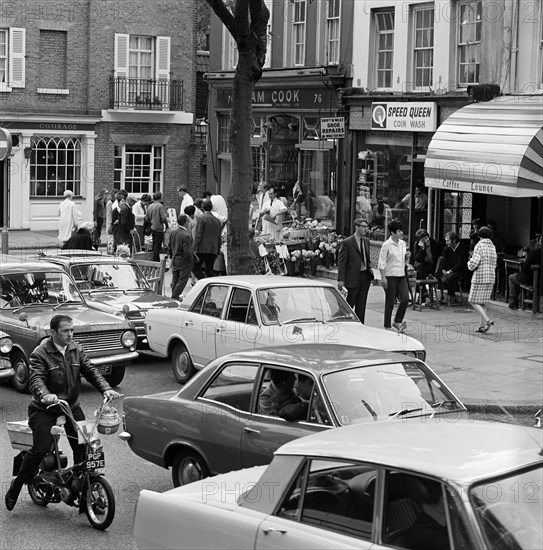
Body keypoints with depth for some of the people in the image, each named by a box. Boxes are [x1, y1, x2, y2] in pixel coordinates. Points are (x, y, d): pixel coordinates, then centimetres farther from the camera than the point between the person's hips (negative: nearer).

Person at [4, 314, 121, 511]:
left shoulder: (76, 350, 6)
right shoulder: (40, 353, -11)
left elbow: (90, 371, 0)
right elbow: (36, 379, -24)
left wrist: (106, 389, -18)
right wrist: (44, 395, -46)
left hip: (71, 406, 5)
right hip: (45, 409, -5)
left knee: (84, 447, -8)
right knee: (40, 449, -15)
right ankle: (16, 486, 5)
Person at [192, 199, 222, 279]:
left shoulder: (201, 218, -6)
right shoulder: (217, 221, 14)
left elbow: (198, 236, -13)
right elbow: (219, 239, 19)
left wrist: (193, 249, -11)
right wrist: (217, 252, 25)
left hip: (202, 249, -6)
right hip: (213, 250, 6)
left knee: (195, 268, 1)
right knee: (209, 271, 9)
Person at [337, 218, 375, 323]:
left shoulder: (366, 241, 11)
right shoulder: (347, 242, -10)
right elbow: (341, 262, -11)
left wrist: (370, 267, 8)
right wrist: (341, 280, -15)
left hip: (365, 276, 6)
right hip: (353, 277, -6)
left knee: (361, 304, 7)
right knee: (351, 302, 3)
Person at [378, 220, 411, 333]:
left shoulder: (403, 243, 10)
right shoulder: (386, 245, -9)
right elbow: (382, 262, -10)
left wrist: (407, 257, -2)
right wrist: (383, 277, -15)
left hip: (401, 275, 6)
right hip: (390, 276, -6)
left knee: (405, 298, -4)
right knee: (390, 302, 0)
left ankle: (397, 321, 13)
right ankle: (387, 326, 10)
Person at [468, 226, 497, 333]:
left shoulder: (479, 246, -10)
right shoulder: (492, 246, 10)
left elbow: (474, 263, -17)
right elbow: (494, 264, 14)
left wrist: (470, 264, 5)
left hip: (479, 277, -7)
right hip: (491, 277, 7)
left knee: (473, 301, -1)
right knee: (483, 302, 13)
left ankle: (487, 320, -15)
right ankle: (482, 325, 11)